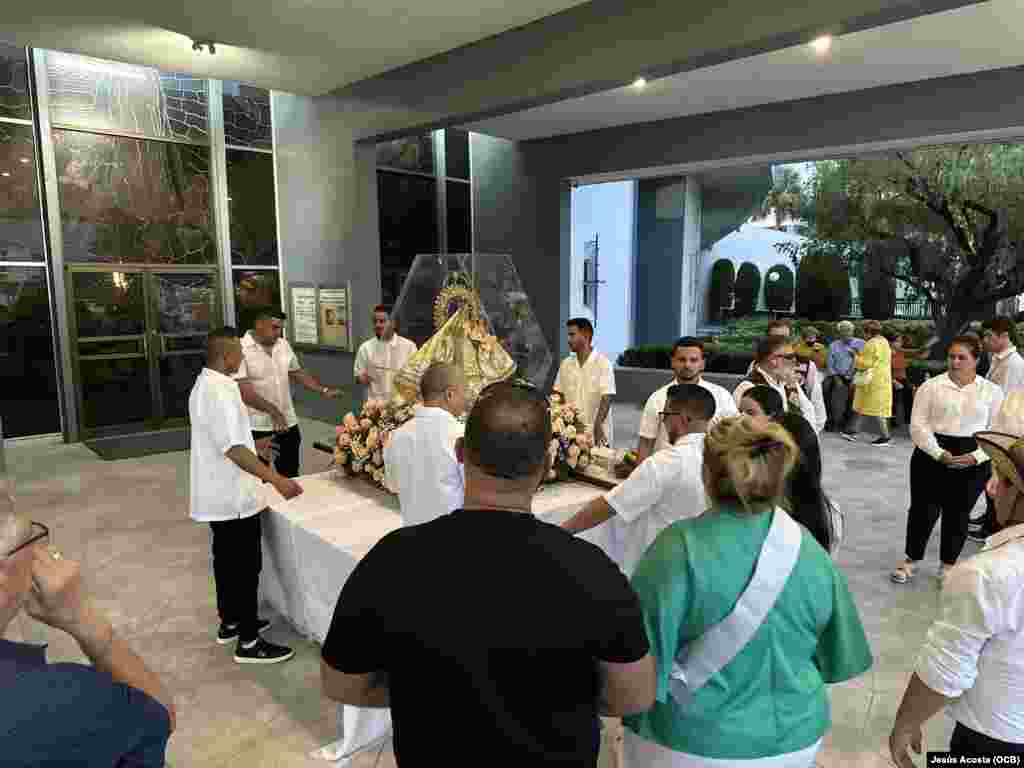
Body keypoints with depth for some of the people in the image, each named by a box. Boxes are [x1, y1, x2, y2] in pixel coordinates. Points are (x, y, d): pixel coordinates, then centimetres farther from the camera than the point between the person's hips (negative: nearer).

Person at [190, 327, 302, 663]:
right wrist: (277, 479, -32)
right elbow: (233, 449, -30)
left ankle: (230, 622, 36)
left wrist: (254, 446, 31)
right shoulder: (219, 392, -24)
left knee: (227, 559, 21)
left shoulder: (204, 384, 9)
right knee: (246, 565, 0)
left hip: (219, 493, 10)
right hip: (233, 496, -10)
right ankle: (248, 642, 10)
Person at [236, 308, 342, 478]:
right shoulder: (242, 349, -14)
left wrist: (324, 390, 5)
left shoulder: (283, 345, 7)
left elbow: (297, 373, 17)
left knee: (291, 475, 16)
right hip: (258, 427, -6)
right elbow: (243, 390, -20)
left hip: (288, 423, 6)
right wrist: (272, 409, -28)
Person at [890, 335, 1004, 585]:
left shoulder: (992, 391, 5)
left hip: (972, 462, 1)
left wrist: (976, 457, -12)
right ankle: (911, 559, 21)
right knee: (923, 510, 3)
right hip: (931, 455, -1)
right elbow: (918, 424, -5)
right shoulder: (931, 386, 0)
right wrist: (939, 453, -15)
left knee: (958, 514, 11)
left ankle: (948, 564, 28)